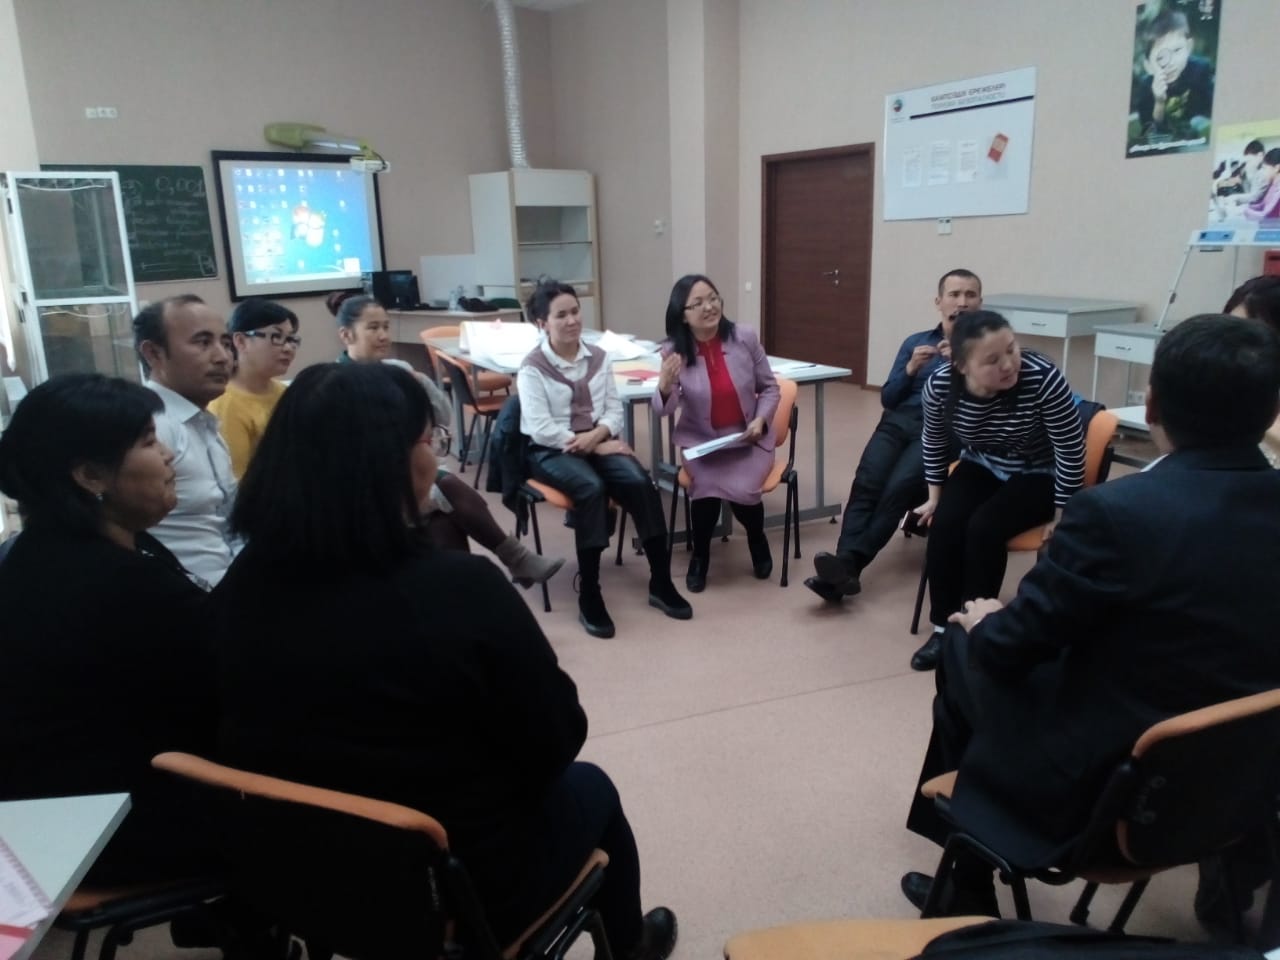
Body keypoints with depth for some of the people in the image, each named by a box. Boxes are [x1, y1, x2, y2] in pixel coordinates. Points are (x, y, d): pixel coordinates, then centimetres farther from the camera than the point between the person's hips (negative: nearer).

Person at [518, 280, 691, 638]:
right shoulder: (532, 368, -8)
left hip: (598, 442, 5)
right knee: (592, 488, -35)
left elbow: (615, 409, 8)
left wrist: (598, 434, -15)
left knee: (640, 482, -24)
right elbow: (540, 429, -16)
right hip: (552, 451, -4)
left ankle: (660, 583, -13)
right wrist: (594, 447, -17)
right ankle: (589, 596, -28)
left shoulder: (598, 357, 7)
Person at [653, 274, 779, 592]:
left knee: (740, 488, -25)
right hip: (701, 441, 0)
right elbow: (663, 410, -18)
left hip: (748, 439, 0)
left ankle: (757, 539, 13)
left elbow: (769, 388, 3)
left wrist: (761, 420, -14)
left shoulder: (745, 338, -9)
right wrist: (665, 386, -39)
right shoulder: (674, 351, -10)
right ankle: (700, 556, 3)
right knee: (708, 485, -28)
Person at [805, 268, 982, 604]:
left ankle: (848, 563, -38)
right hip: (898, 423, 3)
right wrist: (910, 369, 3)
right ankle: (845, 569, -38)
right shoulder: (915, 342, 25)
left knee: (898, 489, -30)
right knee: (866, 483, -26)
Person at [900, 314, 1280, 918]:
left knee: (966, 646, 16)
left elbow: (1008, 647, -17)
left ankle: (966, 890, 33)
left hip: (1103, 790, -6)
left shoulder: (1116, 510, -27)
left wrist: (984, 624, 6)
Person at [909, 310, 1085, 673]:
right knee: (944, 523, -21)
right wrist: (935, 496, 5)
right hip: (981, 468, 4)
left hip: (1038, 476, -3)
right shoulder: (940, 384, -20)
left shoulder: (1043, 379, -33)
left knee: (984, 528, -25)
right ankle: (943, 627, -6)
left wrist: (1061, 516, -15)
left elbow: (1071, 451, -21)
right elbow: (933, 440, 1)